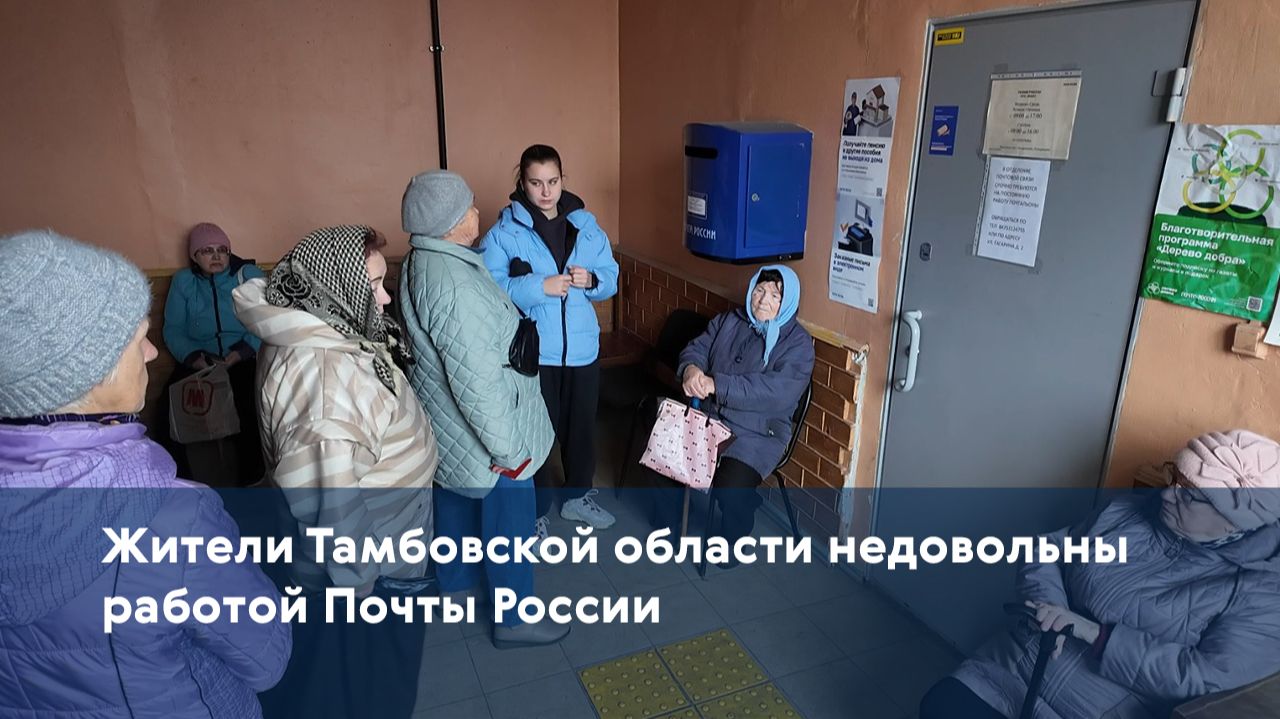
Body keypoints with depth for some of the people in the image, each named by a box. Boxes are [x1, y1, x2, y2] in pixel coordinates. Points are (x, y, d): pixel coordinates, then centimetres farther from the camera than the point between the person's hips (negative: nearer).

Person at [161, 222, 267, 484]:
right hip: (200, 360, 3)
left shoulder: (250, 275, 5)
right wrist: (193, 357, -15)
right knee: (171, 402, -23)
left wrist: (242, 353, -19)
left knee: (250, 403, -32)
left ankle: (250, 473, -12)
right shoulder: (182, 281, 12)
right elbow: (173, 329, 4)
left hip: (244, 359, -2)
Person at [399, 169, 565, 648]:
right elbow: (477, 383, -30)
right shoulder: (455, 286, -31)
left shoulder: (422, 261, 1)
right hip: (478, 428, -10)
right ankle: (513, 620, 25)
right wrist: (509, 448, -23)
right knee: (507, 520, 7)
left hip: (445, 422, 10)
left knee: (457, 498, 26)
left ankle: (455, 579, 49)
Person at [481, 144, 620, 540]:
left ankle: (577, 496, 42)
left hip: (582, 348, 4)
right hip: (533, 352, -4)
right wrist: (538, 287, -26)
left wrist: (591, 280, -14)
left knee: (582, 426, 19)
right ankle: (536, 510, 30)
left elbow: (611, 279, 7)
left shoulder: (586, 225, 3)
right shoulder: (504, 231, -9)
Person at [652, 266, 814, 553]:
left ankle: (734, 539, 9)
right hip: (707, 418, 5)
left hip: (756, 434, -5)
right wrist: (691, 369, -19)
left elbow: (776, 392, -22)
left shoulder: (797, 343, -8)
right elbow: (696, 349, 8)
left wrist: (716, 385, -28)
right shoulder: (729, 321, 10)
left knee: (728, 489, -27)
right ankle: (668, 523, 11)